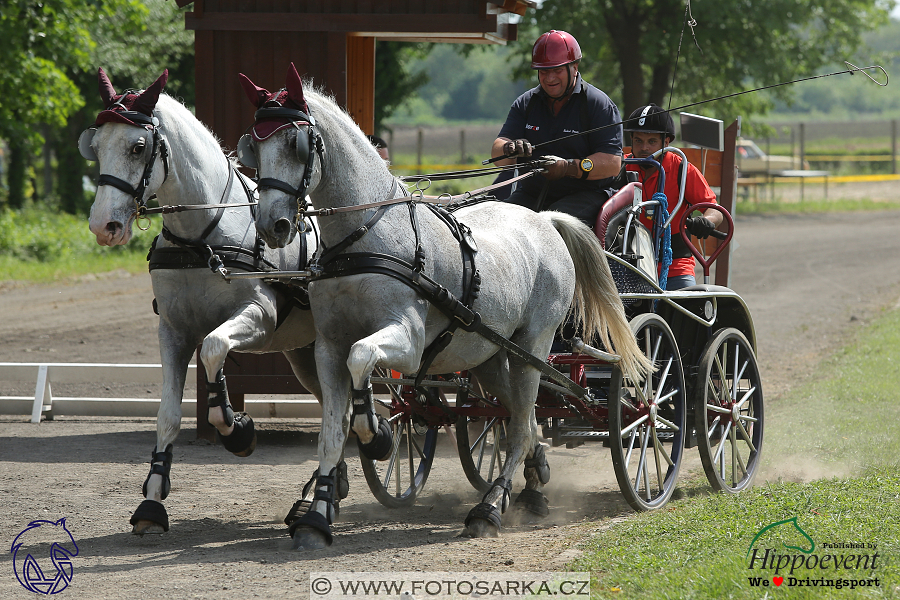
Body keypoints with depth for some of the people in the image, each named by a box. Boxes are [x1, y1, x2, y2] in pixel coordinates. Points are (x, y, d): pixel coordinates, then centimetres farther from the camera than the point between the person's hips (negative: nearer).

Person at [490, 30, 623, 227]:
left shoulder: (599, 105, -2)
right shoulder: (526, 103, 13)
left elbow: (613, 163, -10)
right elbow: (497, 153, 4)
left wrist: (569, 167, -26)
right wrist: (510, 150, -23)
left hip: (585, 194, -5)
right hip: (531, 194, 5)